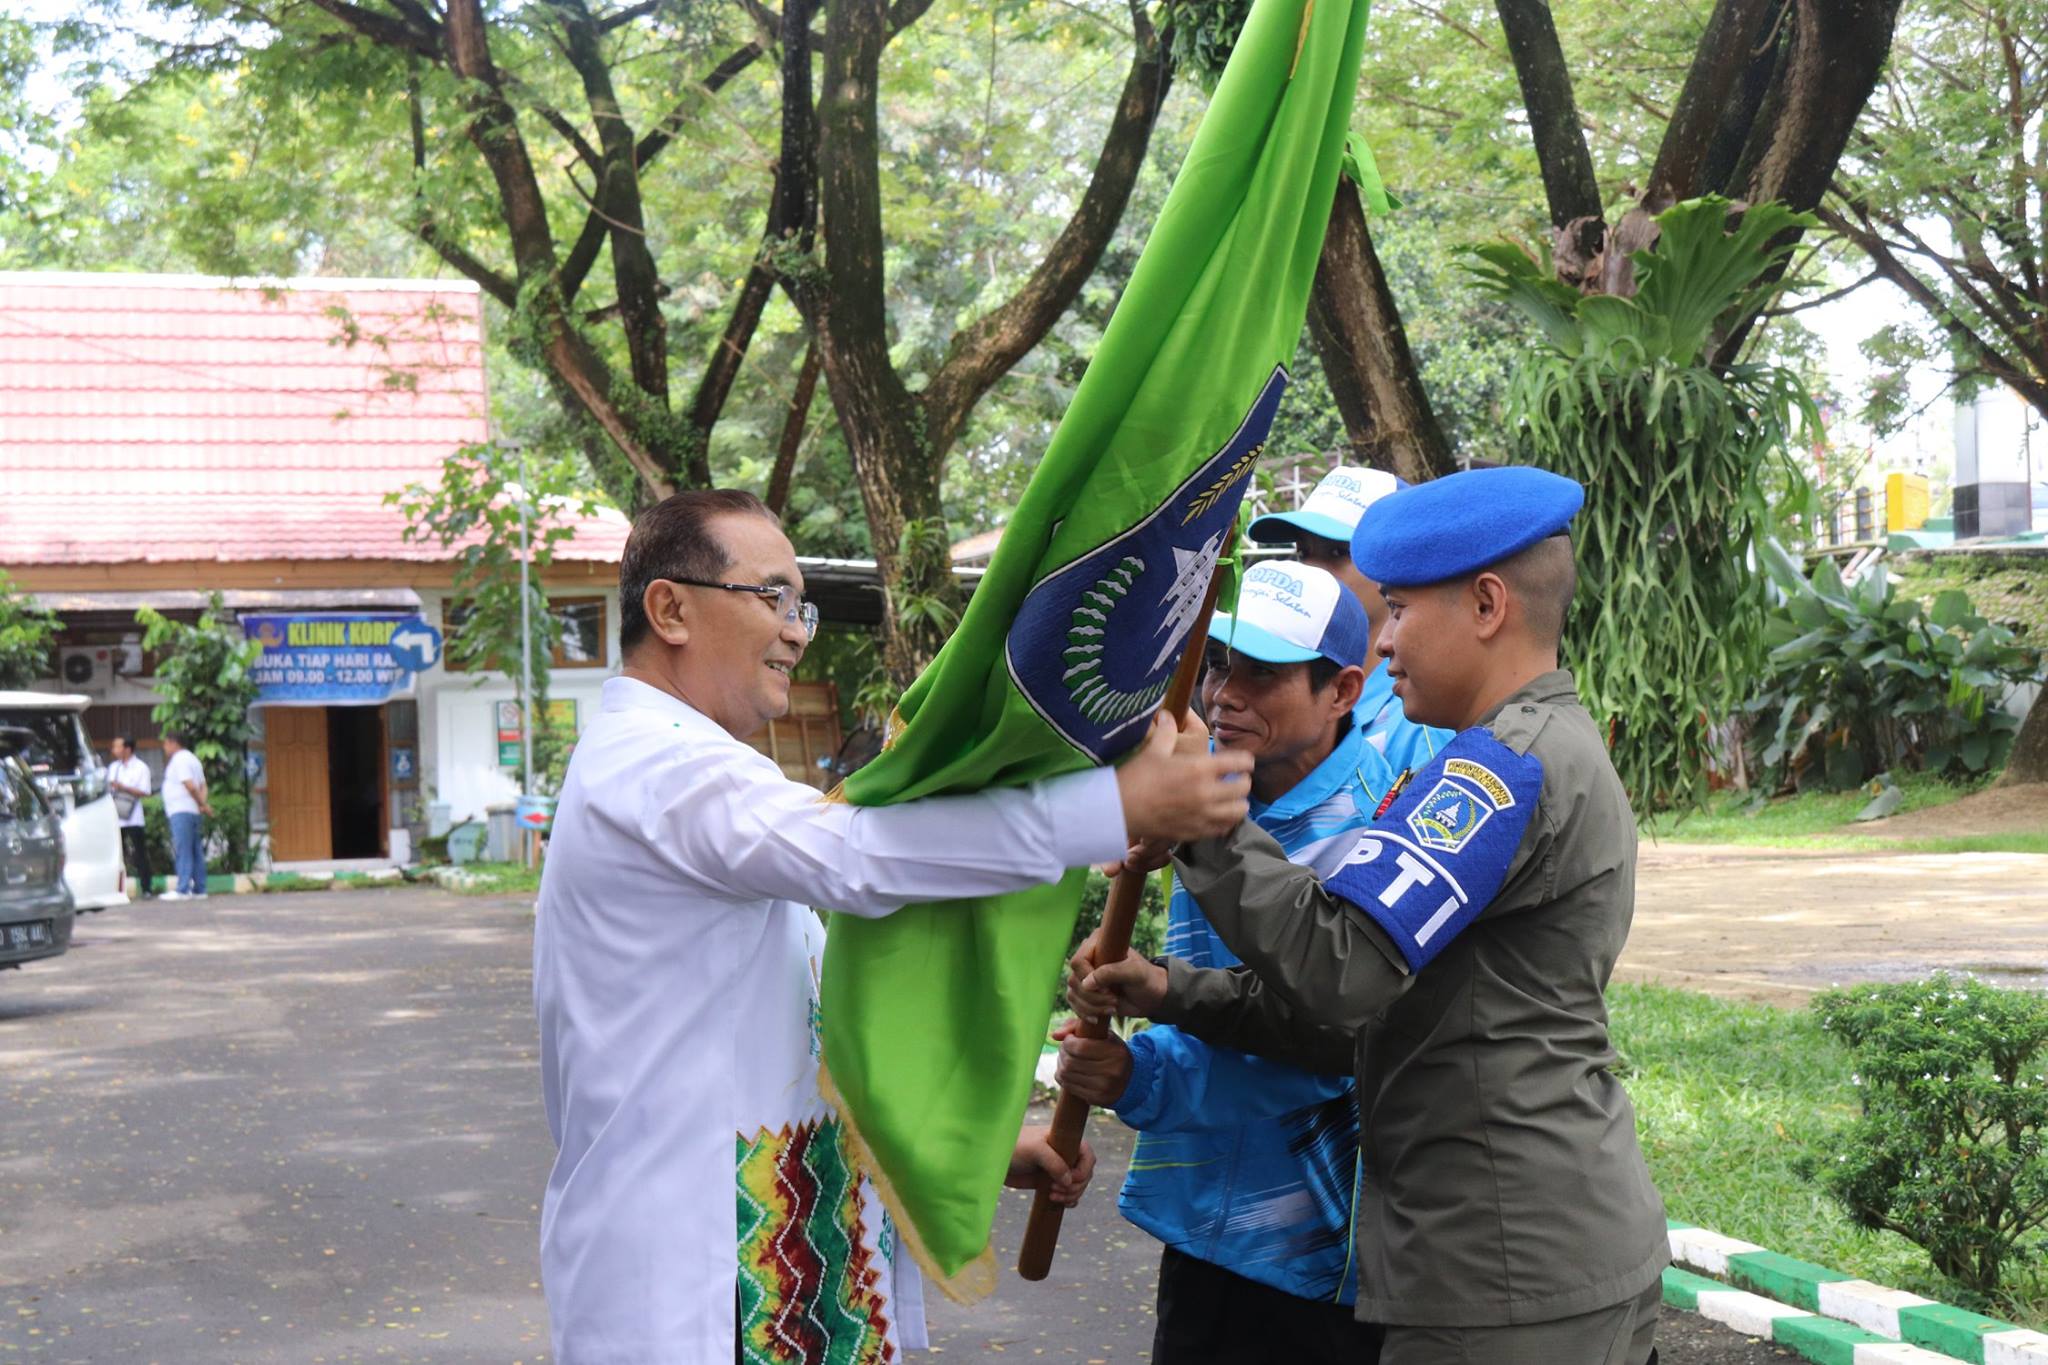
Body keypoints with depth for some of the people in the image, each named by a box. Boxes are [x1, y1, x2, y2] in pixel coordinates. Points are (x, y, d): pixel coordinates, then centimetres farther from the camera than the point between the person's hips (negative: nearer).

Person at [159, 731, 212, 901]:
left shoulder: (180, 760, -9)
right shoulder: (192, 758, 22)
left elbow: (190, 785, -20)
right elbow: (202, 785, 18)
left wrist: (202, 804, -11)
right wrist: (202, 804, 2)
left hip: (181, 811, -10)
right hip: (193, 812, 10)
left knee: (182, 851, -11)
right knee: (196, 852, 9)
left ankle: (183, 889, -15)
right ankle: (199, 889, 10)